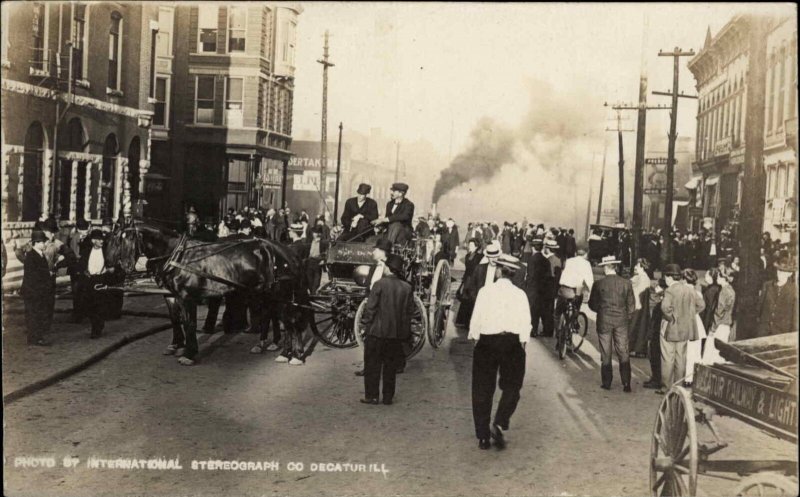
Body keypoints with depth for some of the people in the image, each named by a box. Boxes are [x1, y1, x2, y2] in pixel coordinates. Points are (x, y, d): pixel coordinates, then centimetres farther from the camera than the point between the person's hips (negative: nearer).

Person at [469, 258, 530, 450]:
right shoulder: (520, 294, 1)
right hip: (512, 342, 0)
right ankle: (500, 424, -9)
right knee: (511, 386, 12)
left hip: (487, 341, 0)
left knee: (482, 389, 7)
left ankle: (483, 436, 9)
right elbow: (525, 323, -2)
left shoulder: (485, 291, -1)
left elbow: (476, 318, -2)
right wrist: (522, 343, 6)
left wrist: (475, 338, 9)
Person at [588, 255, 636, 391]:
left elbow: (592, 305, -1)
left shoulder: (598, 285, -10)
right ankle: (626, 384, 4)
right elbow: (631, 305, 3)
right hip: (621, 322, 2)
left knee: (606, 355, 9)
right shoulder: (626, 283, -4)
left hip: (604, 322, -2)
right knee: (623, 353, 7)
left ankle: (607, 383, 14)